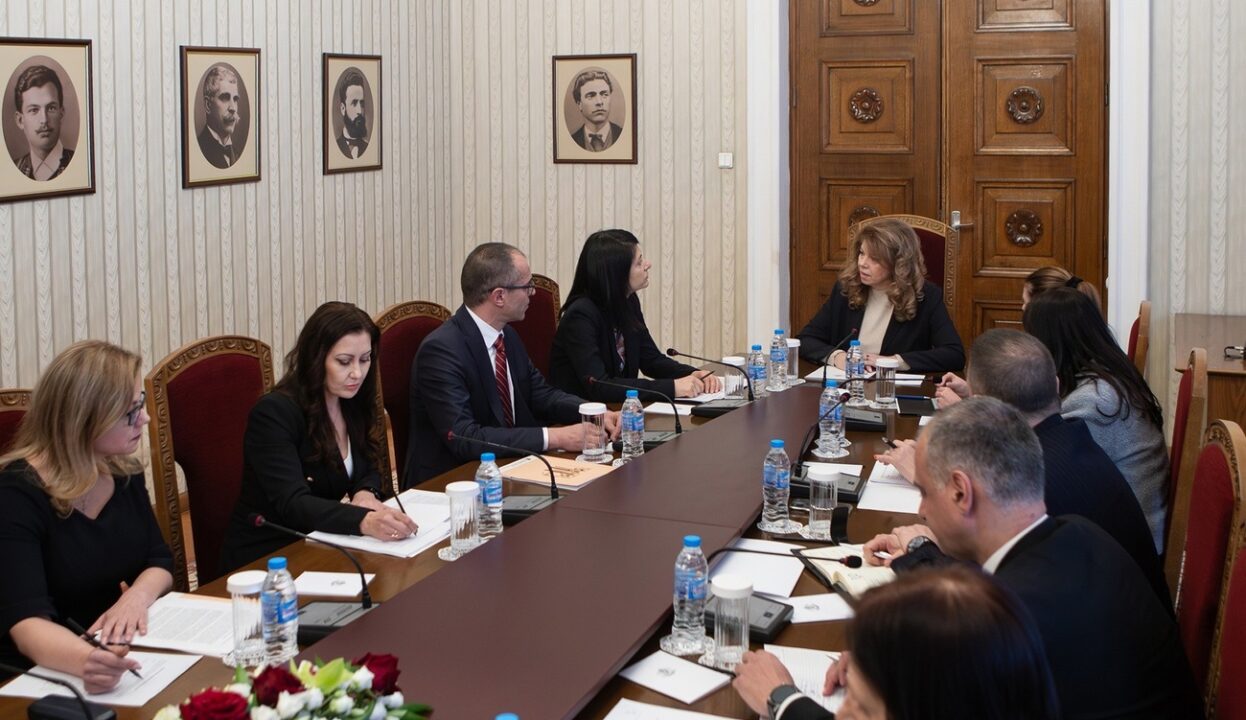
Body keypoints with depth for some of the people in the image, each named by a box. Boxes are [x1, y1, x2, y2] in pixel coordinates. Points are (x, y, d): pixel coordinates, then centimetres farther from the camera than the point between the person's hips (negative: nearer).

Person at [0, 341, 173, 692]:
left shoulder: (124, 471, 3)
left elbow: (160, 561, 10)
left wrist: (138, 596, -14)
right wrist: (86, 660, -47)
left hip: (128, 655, 6)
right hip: (45, 673, -6)